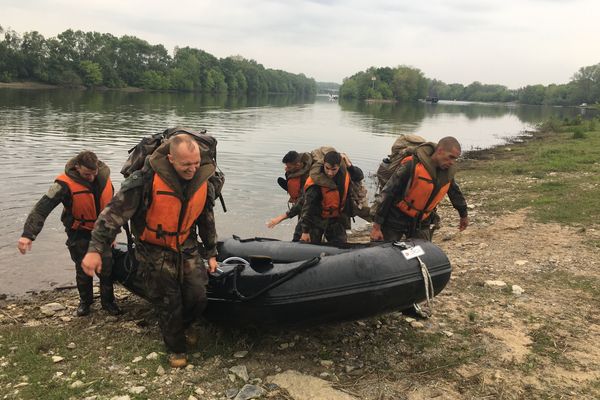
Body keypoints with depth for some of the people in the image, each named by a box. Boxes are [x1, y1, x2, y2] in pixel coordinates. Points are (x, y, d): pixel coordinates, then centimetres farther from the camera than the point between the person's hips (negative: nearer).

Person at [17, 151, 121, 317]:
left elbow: (110, 203, 8)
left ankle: (108, 301, 21)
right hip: (79, 233, -3)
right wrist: (28, 234, -39)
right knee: (83, 270, 6)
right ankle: (85, 301, 30)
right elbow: (42, 208, -29)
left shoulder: (104, 176, -9)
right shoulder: (66, 184, -24)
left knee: (107, 268, 2)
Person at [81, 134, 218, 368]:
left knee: (197, 298, 3)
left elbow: (206, 220, 6)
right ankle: (176, 348, 31)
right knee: (168, 305, 6)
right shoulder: (146, 179, -27)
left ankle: (181, 327, 36)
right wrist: (95, 249, -28)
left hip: (187, 248, 4)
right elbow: (114, 212, -24)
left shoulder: (203, 182, -9)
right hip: (155, 251, -4)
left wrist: (211, 253, 13)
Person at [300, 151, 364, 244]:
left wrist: (350, 166, -13)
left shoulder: (344, 171, -11)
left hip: (336, 218, 4)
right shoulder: (315, 181, -26)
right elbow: (308, 206, -23)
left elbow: (360, 176, 8)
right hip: (317, 219, -4)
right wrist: (305, 231, -22)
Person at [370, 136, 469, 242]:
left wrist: (463, 215, 31)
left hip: (422, 223, 5)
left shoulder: (448, 171, -4)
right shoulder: (412, 165, -23)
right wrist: (376, 226, -21)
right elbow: (388, 193, -21)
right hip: (396, 220, -5)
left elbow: (455, 192, 18)